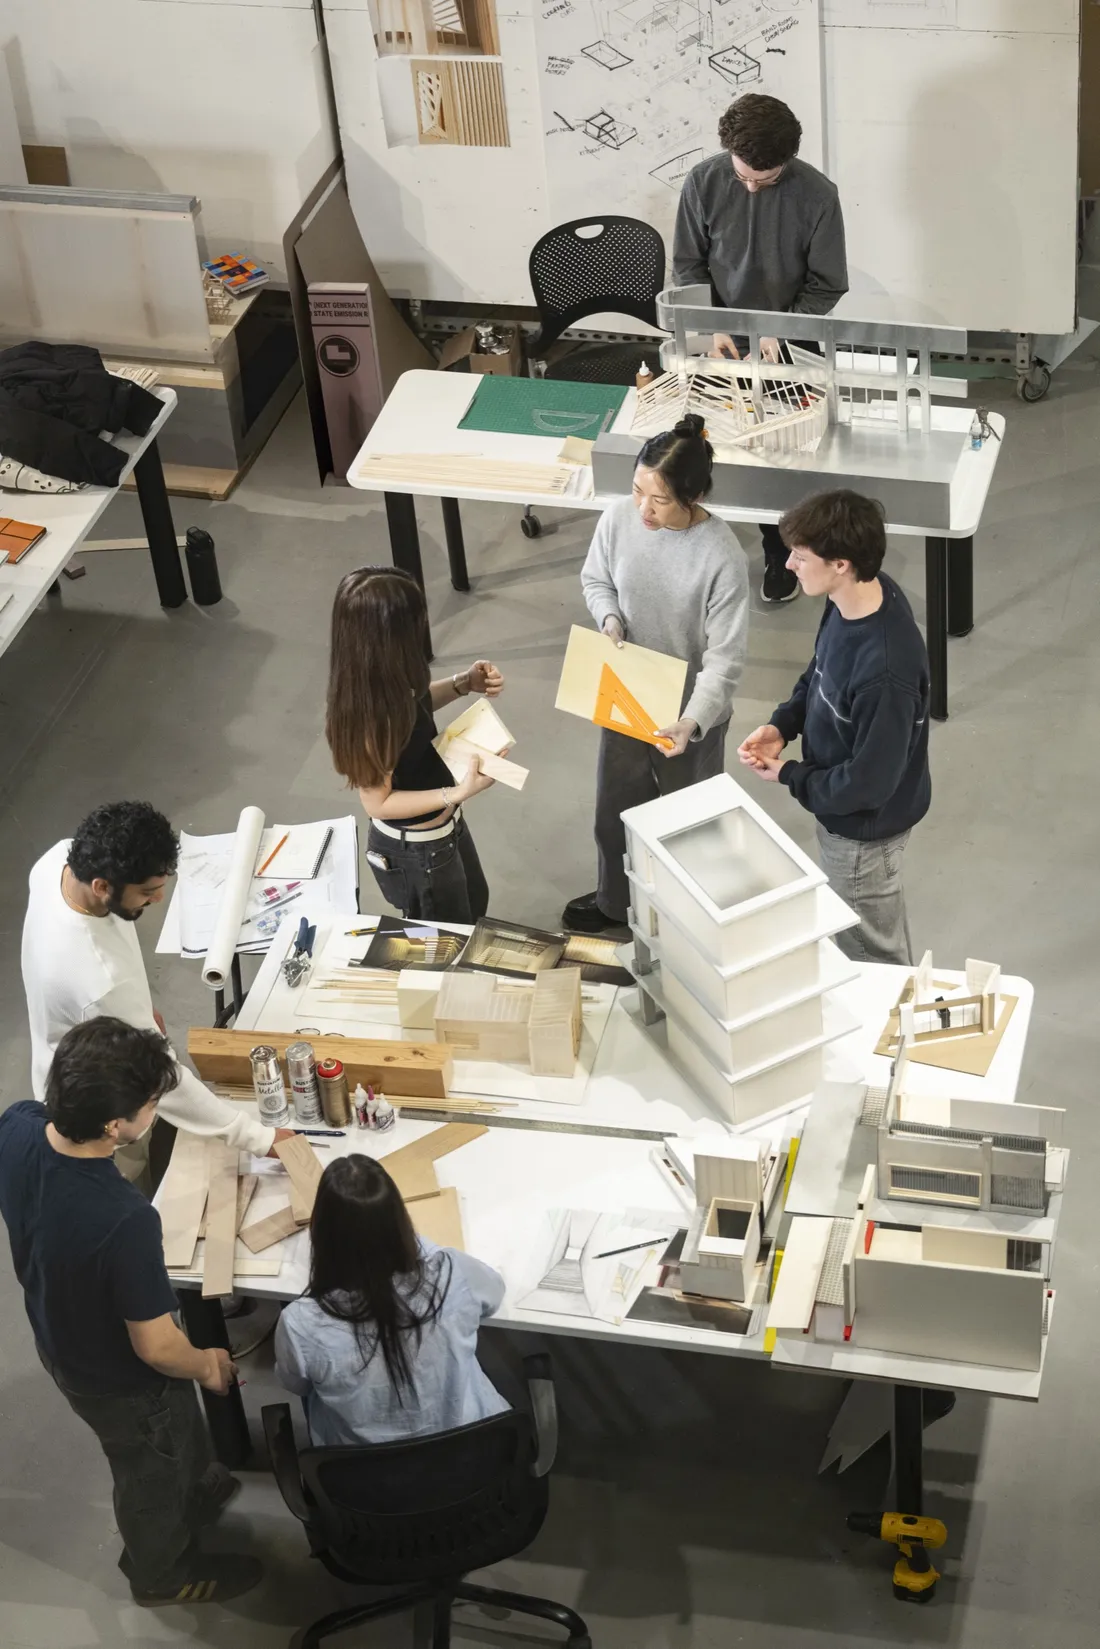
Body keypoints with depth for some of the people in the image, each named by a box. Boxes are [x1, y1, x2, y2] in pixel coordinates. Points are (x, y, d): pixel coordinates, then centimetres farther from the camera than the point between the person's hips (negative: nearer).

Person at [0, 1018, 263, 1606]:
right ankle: (161, 1572, 55)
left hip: (60, 1343, 6)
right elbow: (156, 1348, -29)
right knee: (153, 1474, 27)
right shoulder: (124, 1221, -45)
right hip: (122, 1383, -6)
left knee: (182, 1433, 35)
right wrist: (208, 1365, -10)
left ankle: (196, 1492, 65)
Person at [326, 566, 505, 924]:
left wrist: (464, 683, -6)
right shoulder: (371, 713, -38)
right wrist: (458, 793, -33)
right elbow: (378, 802, -28)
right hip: (416, 851, -8)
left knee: (474, 907, 33)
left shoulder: (389, 679, -15)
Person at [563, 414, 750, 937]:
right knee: (616, 806, 25)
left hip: (690, 710, -4)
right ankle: (615, 900, 52)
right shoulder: (618, 521, -17)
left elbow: (725, 657, -23)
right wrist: (609, 620, -16)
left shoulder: (722, 557, -29)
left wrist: (693, 723, -36)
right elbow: (595, 580, 4)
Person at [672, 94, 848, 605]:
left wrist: (781, 333, -21)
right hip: (722, 344, 1)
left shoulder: (817, 195, -18)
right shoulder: (703, 182, -13)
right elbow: (688, 265, -2)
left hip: (787, 347, -1)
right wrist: (712, 326, -14)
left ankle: (780, 554, 24)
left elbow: (826, 285, -10)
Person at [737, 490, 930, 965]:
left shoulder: (885, 671, -41)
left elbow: (868, 782, -30)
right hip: (841, 803, 8)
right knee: (880, 938, 33)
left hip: (864, 827, -8)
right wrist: (782, 724, -7)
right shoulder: (855, 597, -14)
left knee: (870, 958, 18)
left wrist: (789, 775, -16)